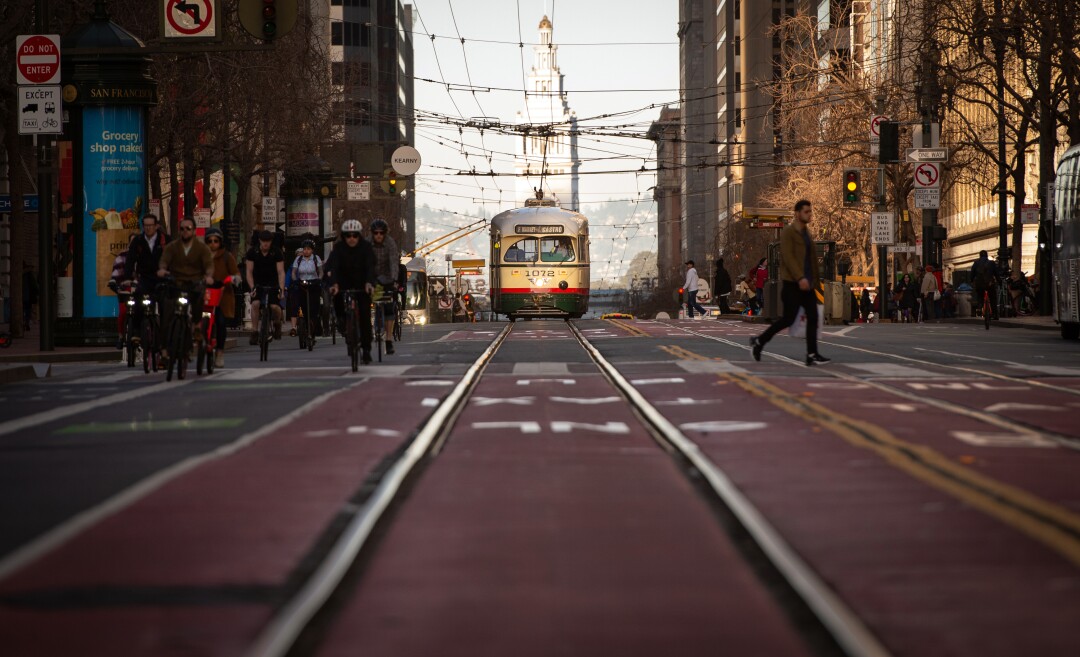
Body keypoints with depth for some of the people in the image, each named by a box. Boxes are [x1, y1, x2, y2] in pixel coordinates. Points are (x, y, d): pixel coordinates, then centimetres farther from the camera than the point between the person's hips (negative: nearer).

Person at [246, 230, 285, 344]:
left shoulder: (276, 252, -11)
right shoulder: (252, 252, -9)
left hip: (272, 284, 0)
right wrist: (252, 287, -24)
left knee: (275, 306, -20)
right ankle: (254, 333, -19)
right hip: (257, 283, 0)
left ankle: (277, 325, 13)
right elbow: (249, 272, -11)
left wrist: (281, 288, -28)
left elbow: (281, 272, -15)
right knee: (255, 303, -25)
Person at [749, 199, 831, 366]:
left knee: (813, 317, -3)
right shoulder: (788, 232, -9)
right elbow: (788, 257, -19)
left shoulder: (806, 231, 15)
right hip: (792, 283, -8)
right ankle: (759, 341, 9)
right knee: (789, 318, -7)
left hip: (806, 282, 8)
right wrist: (800, 278, -28)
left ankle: (812, 355, -6)